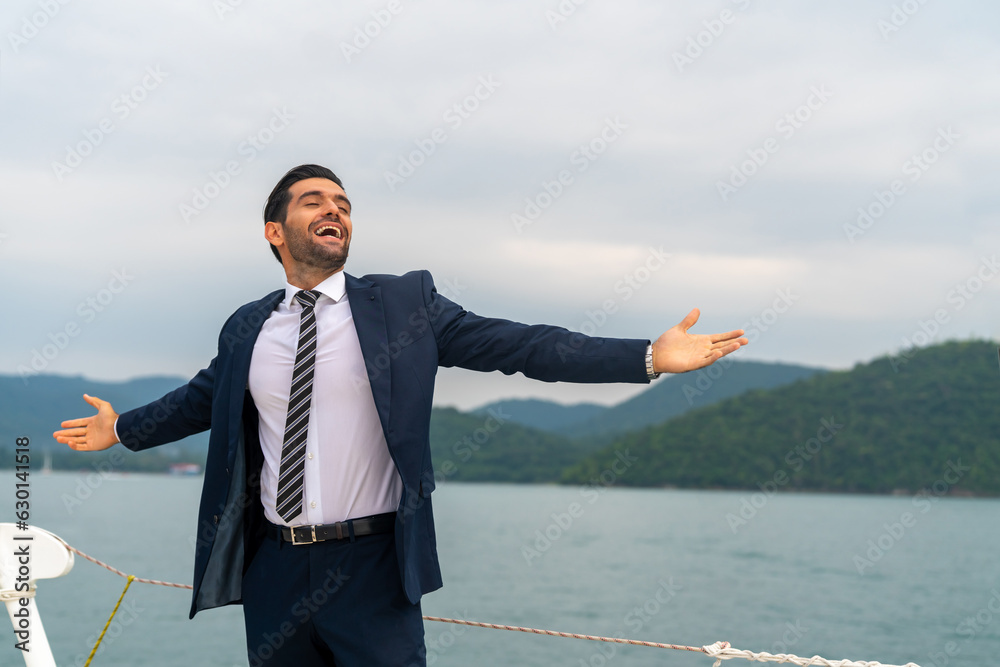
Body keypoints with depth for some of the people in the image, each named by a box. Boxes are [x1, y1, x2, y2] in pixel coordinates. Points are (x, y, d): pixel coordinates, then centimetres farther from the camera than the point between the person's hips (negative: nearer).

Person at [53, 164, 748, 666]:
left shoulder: (405, 304, -2)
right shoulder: (246, 329, 7)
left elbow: (519, 344, -7)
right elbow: (203, 396, 26)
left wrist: (648, 356, -14)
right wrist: (122, 429, 34)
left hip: (371, 572, -3)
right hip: (274, 570, 3)